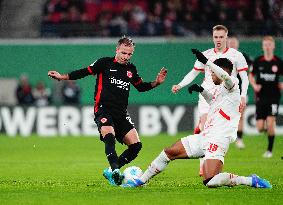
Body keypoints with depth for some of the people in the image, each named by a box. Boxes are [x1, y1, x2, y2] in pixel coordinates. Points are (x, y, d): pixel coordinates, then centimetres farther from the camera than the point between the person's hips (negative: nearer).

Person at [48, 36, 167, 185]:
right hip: (103, 110, -5)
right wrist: (62, 77, -4)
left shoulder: (131, 69, 14)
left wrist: (156, 82, 11)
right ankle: (115, 170, -40)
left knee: (136, 145, -7)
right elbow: (85, 72, 3)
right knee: (109, 136, -33)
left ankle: (110, 172, 5)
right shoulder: (105, 63, 0)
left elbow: (141, 87, 27)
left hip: (121, 113, 5)